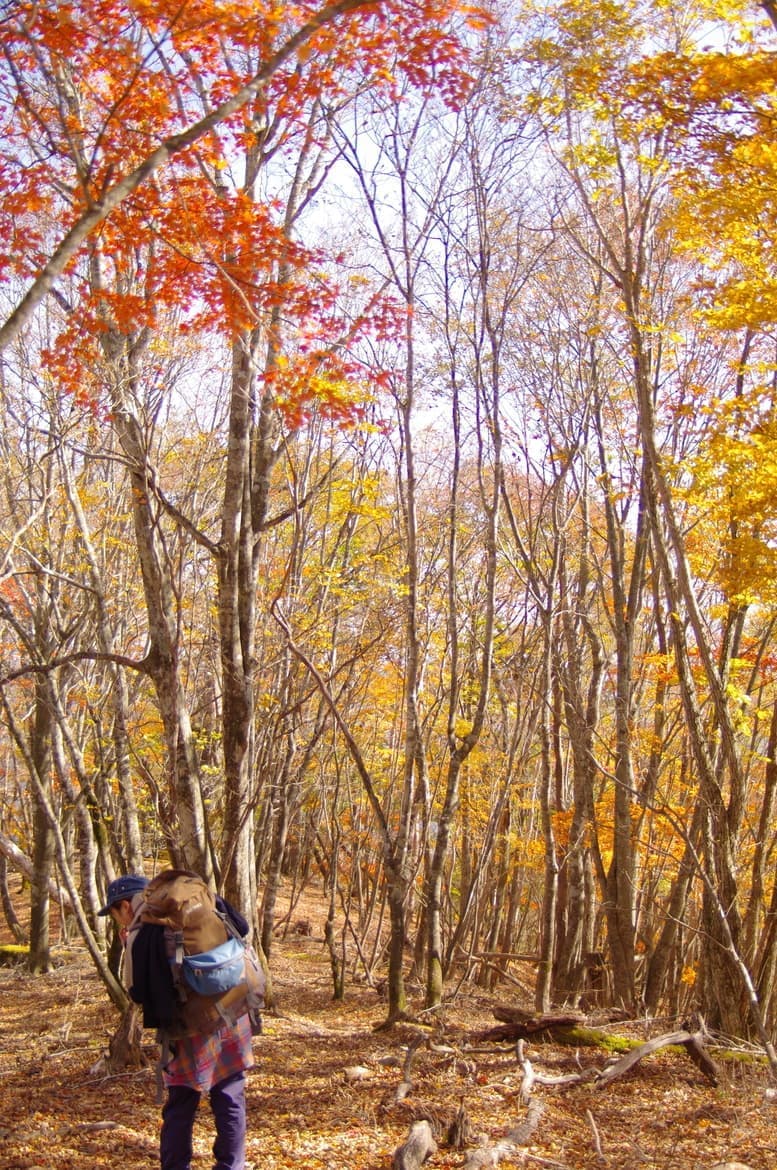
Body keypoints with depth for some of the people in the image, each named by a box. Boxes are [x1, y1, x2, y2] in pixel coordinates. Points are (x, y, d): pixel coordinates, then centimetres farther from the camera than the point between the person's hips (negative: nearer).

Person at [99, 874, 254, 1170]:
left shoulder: (139, 936, -6)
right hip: (232, 1021, 4)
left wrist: (128, 947, 5)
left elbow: (138, 993, -5)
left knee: (180, 1108, 11)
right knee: (230, 1103, 12)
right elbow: (241, 927, 5)